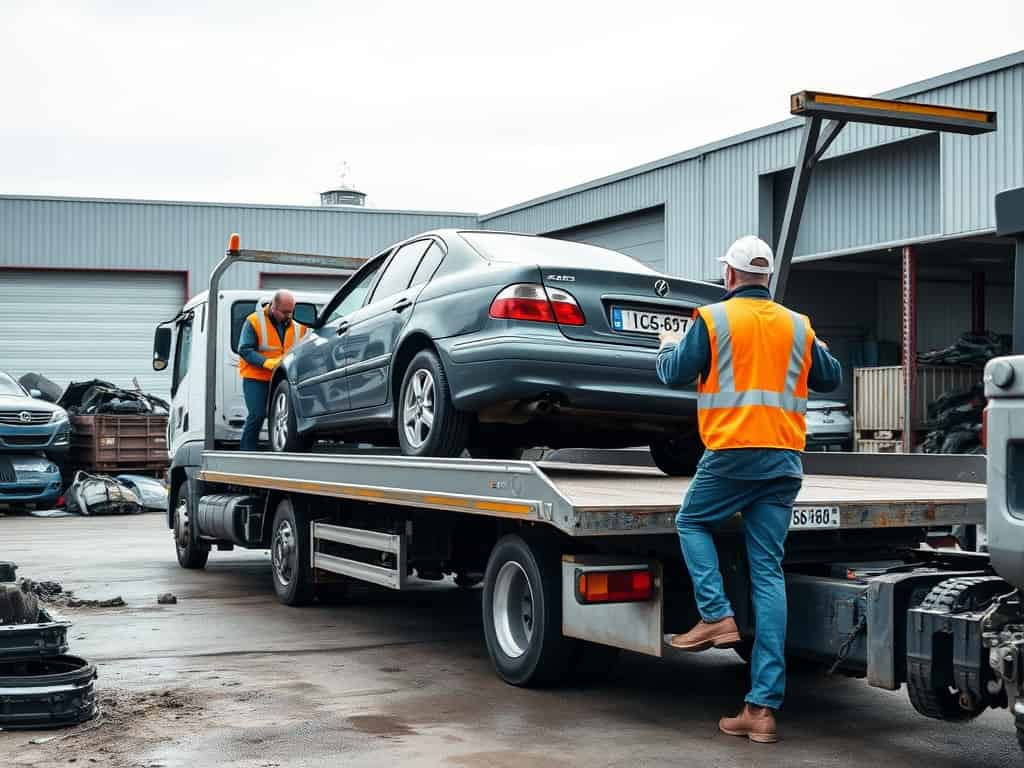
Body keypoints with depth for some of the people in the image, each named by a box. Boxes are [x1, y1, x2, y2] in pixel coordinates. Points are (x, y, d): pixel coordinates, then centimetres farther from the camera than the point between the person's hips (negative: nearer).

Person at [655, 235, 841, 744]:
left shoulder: (713, 319, -1)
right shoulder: (798, 326, 12)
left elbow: (675, 374, 2)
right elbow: (830, 379, 23)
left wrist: (668, 346, 24)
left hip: (732, 453, -4)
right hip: (784, 460, 4)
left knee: (692, 523, 24)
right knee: (769, 573, 3)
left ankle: (716, 616, 2)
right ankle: (763, 706, 1)